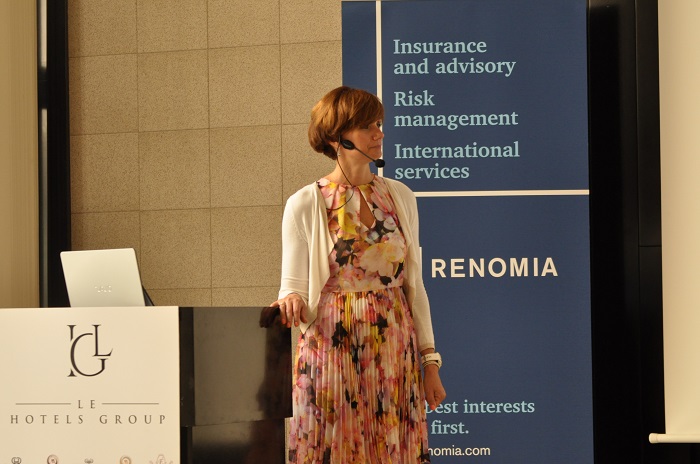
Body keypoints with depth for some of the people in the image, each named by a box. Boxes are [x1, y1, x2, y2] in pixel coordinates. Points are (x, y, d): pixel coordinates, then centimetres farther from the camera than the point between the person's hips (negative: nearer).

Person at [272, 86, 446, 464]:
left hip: (396, 349, 3)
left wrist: (430, 361, 6)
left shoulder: (400, 198, 8)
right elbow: (294, 288, -1)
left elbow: (413, 285, 9)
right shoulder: (305, 205, -3)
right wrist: (292, 303, -25)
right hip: (332, 348, -3)